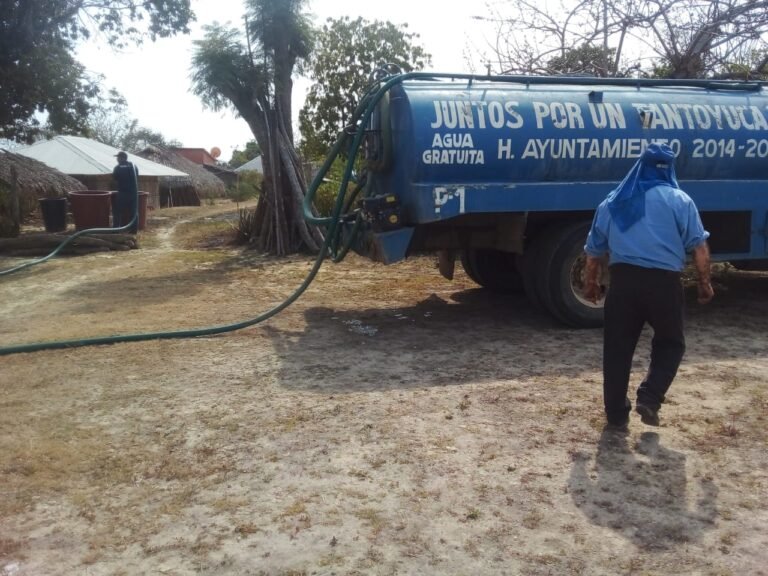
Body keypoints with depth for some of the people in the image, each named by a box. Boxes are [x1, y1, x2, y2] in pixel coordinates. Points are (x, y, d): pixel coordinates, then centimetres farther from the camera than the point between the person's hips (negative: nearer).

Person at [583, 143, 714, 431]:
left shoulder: (612, 202, 13)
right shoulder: (679, 200, 3)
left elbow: (594, 250, 16)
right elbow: (699, 246, -1)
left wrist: (591, 283, 26)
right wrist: (704, 282, 10)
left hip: (623, 280, 2)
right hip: (664, 281, -2)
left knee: (617, 349, 10)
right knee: (670, 342, 19)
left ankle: (616, 414, 15)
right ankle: (649, 399, 4)